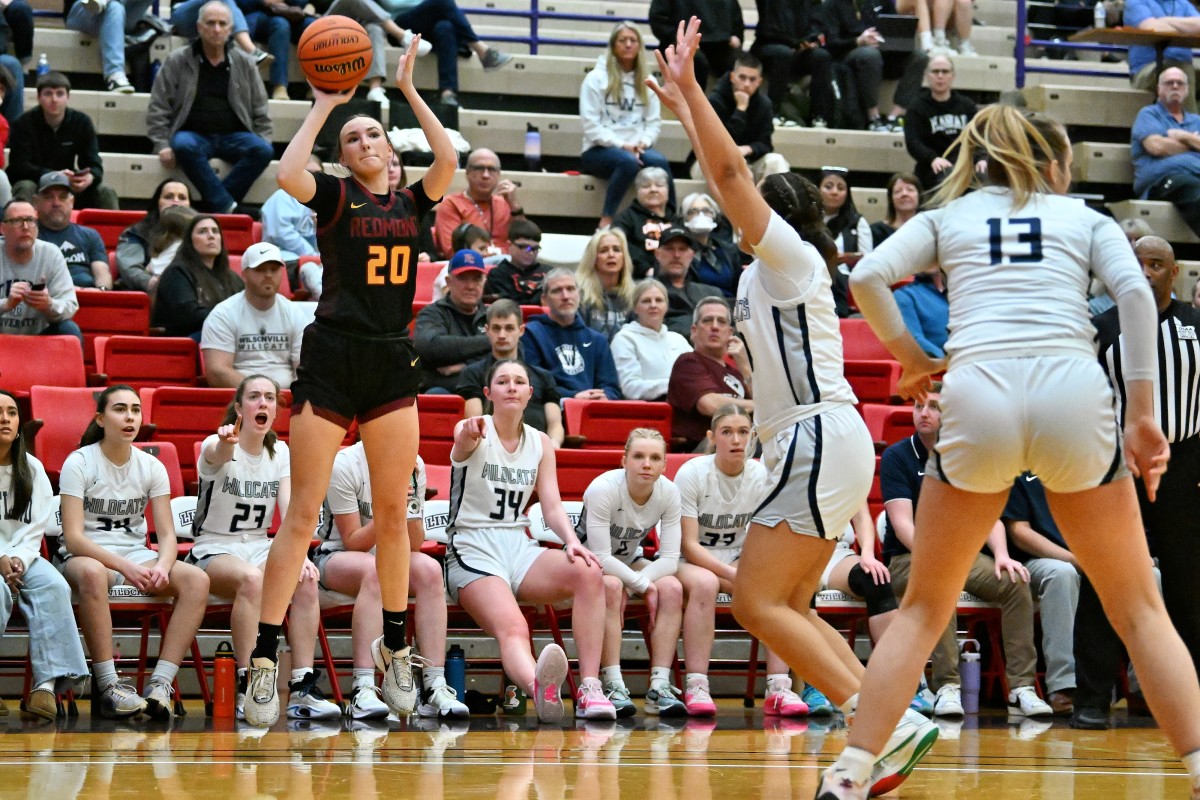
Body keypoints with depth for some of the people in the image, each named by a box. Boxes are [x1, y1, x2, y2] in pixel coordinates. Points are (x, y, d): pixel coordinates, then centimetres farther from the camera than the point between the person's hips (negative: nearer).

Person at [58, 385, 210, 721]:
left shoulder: (151, 467, 6)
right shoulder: (79, 463, -7)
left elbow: (167, 535, 1)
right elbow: (73, 537, -15)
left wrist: (162, 567, -23)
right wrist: (125, 567, -28)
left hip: (136, 555, 5)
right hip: (86, 555, -5)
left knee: (196, 580, -24)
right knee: (93, 573, -42)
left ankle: (161, 683, -32)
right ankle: (108, 686, -39)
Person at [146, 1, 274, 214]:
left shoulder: (245, 64, 12)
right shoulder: (177, 62, 6)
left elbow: (260, 111, 17)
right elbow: (157, 109, 4)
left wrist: (263, 142, 2)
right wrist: (162, 145, -8)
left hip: (233, 137, 2)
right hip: (194, 135, -2)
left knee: (263, 150, -28)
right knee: (184, 146, -37)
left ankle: (214, 202, -28)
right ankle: (226, 207, -37)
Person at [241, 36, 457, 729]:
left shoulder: (412, 201, 11)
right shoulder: (335, 198, 3)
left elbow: (448, 160, -8)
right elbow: (289, 173, -18)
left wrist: (409, 90, -4)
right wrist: (323, 104, -8)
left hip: (394, 365, 3)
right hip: (332, 359, -3)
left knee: (392, 512, 7)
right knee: (304, 512, -7)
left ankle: (394, 647, 17)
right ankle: (265, 657, -7)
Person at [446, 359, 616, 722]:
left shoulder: (540, 443, 13)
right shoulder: (473, 432, -2)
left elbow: (552, 506, 7)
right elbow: (462, 442, -29)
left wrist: (571, 541, -16)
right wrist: (470, 435, -56)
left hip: (519, 547, 5)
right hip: (472, 552, -5)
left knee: (588, 572, -27)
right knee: (512, 628, -36)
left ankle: (589, 688, -31)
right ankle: (537, 684, -69)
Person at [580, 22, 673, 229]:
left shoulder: (647, 82, 16)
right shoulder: (596, 78, 2)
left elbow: (654, 121, 10)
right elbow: (591, 125, -6)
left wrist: (643, 143, -11)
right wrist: (621, 144, -16)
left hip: (636, 148, 4)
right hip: (599, 150, -4)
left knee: (659, 161, -31)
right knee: (627, 161, -38)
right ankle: (606, 220, -30)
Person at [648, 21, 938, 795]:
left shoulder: (792, 255, -3)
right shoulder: (767, 268, 20)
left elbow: (732, 172, -12)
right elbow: (726, 178, 29)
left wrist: (691, 86, -8)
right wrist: (682, 105, 31)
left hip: (821, 439, -10)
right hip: (810, 447, 10)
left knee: (758, 601, -14)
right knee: (788, 608, 8)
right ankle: (894, 724, 0)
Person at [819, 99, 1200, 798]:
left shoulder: (949, 215, 24)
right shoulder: (1085, 217, 22)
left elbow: (869, 276, 6)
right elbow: (1135, 292, 3)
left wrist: (913, 357, 18)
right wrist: (1143, 413, 0)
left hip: (979, 397, 1)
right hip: (1073, 395, -1)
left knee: (924, 609, 14)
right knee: (1138, 609, 10)